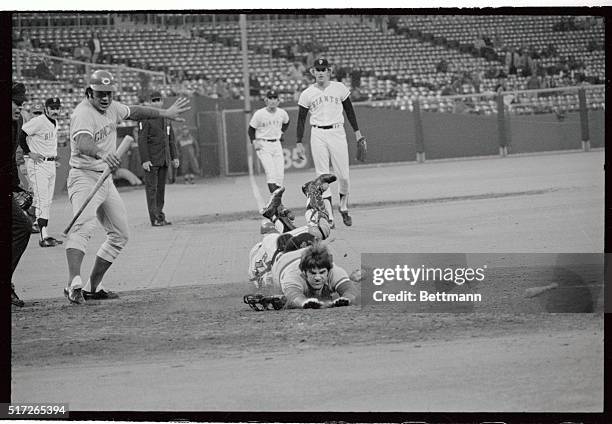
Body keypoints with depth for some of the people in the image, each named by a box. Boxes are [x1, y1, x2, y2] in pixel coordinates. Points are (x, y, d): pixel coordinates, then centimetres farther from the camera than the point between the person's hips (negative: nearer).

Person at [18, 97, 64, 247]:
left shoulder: (54, 123, 12)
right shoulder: (38, 122, -15)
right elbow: (20, 134, -15)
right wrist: (29, 153, -15)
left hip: (51, 164, 9)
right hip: (37, 164, -9)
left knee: (47, 201, 11)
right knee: (42, 200, -13)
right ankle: (44, 236, -17)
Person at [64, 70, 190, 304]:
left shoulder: (111, 108, 6)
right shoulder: (83, 113, -21)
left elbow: (134, 112, 27)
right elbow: (82, 143, -40)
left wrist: (165, 113, 30)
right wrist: (102, 155, -59)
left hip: (106, 179, 9)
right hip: (84, 178, -9)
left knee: (119, 234, 12)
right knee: (83, 227, -29)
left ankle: (93, 287, 19)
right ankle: (74, 283, -44)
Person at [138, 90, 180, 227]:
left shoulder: (166, 118, 14)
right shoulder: (146, 118, -7)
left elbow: (171, 138, 22)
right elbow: (142, 140, -11)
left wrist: (174, 157, 16)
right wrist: (145, 160, -18)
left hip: (164, 159, 7)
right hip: (151, 159, -7)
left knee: (161, 188, 9)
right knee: (152, 188, -6)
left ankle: (160, 216, 12)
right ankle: (155, 219, -7)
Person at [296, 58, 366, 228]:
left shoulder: (339, 88, 5)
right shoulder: (307, 94, 4)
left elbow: (349, 110, 13)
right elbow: (301, 119, 7)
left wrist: (357, 132, 11)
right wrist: (299, 142, 3)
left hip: (337, 132, 0)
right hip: (318, 135, 0)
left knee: (343, 175, -3)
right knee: (322, 176, -3)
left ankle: (344, 207, 22)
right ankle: (329, 215, -2)